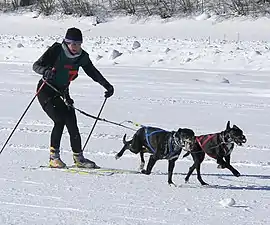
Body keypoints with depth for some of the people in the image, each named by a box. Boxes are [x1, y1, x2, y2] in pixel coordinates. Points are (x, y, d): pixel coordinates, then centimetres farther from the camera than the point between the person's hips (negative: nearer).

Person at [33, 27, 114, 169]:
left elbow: (93, 72, 13)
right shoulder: (56, 50, -18)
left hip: (62, 92, 5)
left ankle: (78, 158, 7)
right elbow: (36, 65, -20)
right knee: (60, 120, -20)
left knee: (72, 125, -5)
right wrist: (46, 71, -41)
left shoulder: (82, 57, -3)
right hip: (46, 90, -5)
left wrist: (106, 85, 8)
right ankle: (53, 157, -11)